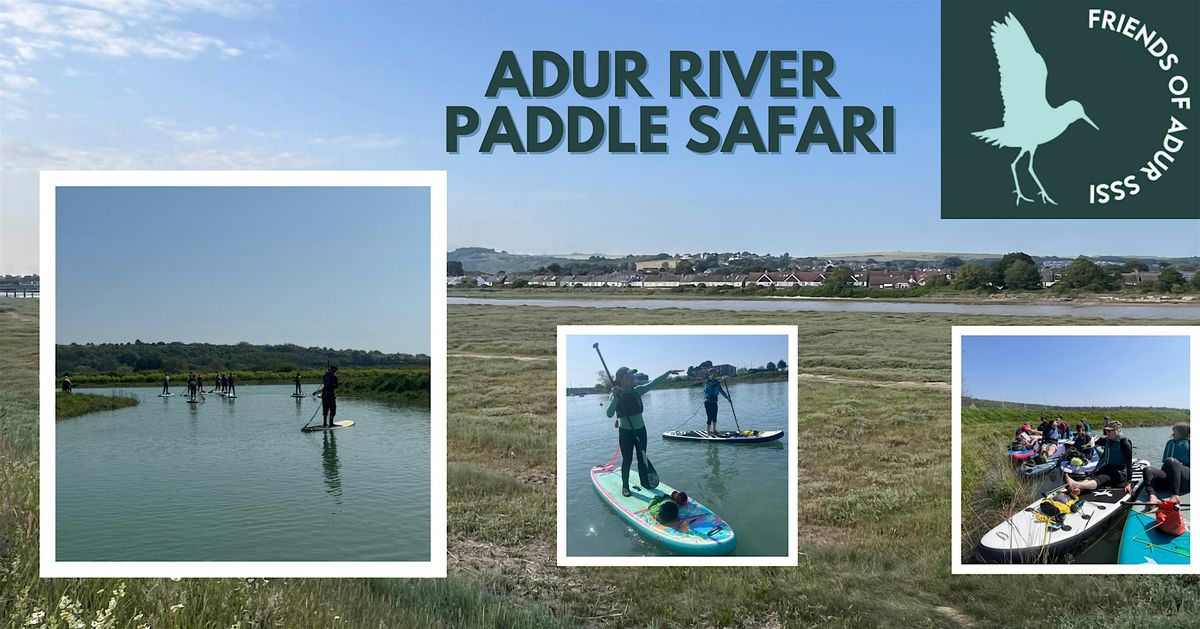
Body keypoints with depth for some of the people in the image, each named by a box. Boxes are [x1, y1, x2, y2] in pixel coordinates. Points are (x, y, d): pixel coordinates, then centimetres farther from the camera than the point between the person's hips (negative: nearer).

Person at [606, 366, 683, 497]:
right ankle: (625, 487, 17)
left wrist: (668, 372, -11)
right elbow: (609, 414, -25)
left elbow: (653, 383, -5)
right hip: (625, 432, -5)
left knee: (642, 458, 14)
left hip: (640, 429, 5)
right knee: (627, 460, 3)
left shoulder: (637, 391, 0)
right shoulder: (614, 396, -13)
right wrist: (615, 397, -34)